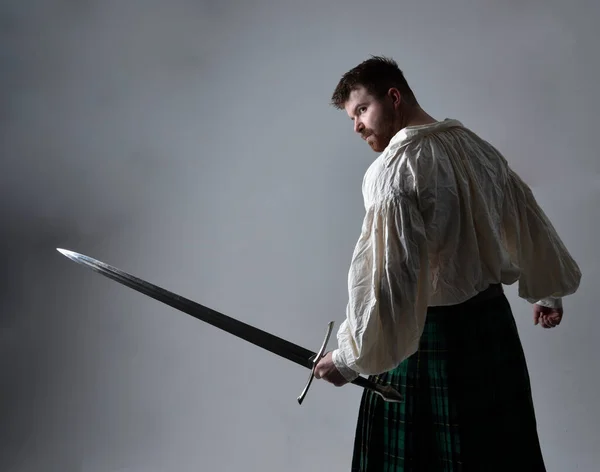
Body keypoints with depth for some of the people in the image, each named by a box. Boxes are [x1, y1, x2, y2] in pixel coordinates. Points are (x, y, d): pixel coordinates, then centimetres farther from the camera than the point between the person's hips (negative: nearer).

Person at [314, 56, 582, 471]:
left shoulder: (395, 167, -18)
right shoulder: (477, 146, 5)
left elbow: (384, 274, -24)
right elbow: (530, 222, 15)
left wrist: (351, 357, -15)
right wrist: (549, 291, 28)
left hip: (433, 335, -7)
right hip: (494, 319, 8)